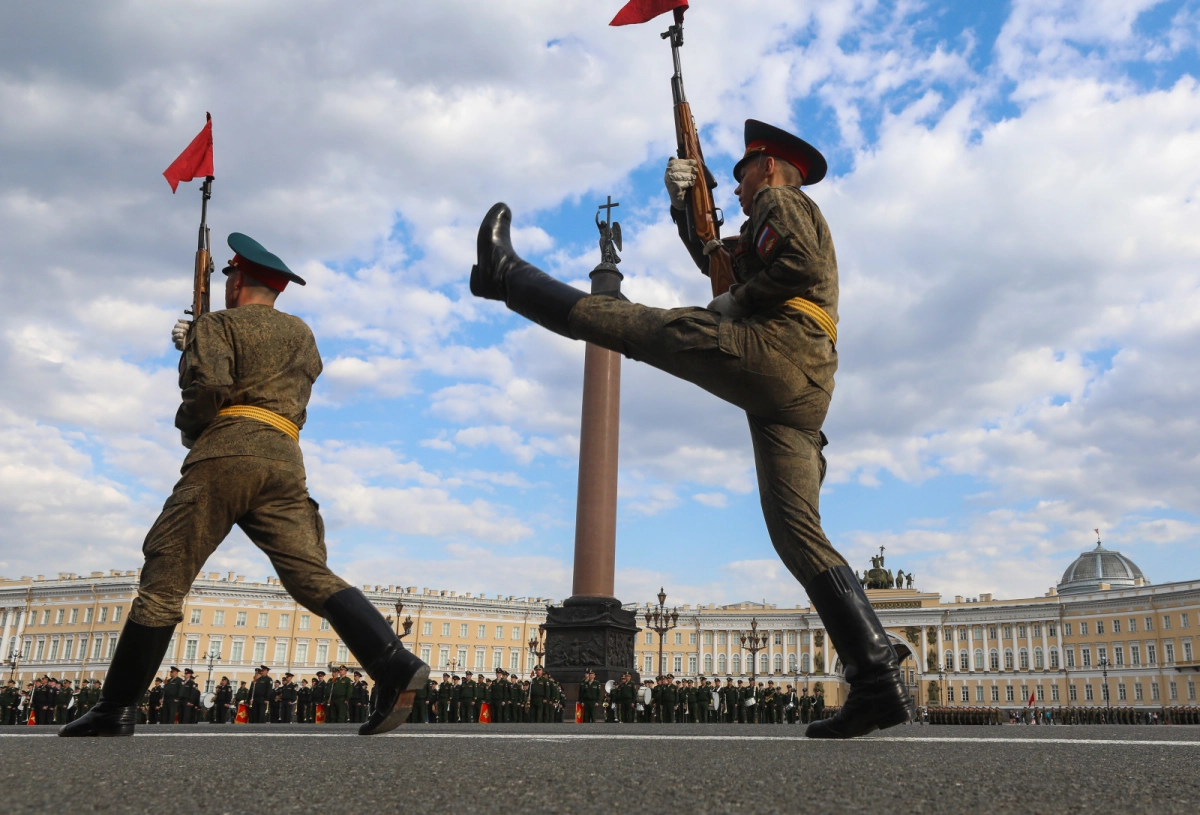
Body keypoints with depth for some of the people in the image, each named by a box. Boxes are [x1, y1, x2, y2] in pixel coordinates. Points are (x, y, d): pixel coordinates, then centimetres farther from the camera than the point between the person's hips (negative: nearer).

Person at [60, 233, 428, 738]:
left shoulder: (217, 324, 8)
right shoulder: (301, 334, 27)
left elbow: (209, 385, -11)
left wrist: (187, 426, 10)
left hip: (226, 451, -4)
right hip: (285, 460, 5)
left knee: (163, 580, 0)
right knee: (313, 577, -6)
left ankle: (116, 708, 2)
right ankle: (394, 664, -25)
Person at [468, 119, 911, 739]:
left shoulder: (780, 200, 11)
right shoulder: (773, 226, 41)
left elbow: (802, 263, -10)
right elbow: (715, 258, 38)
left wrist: (737, 300, -1)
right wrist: (683, 203, 28)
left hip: (772, 346, -9)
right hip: (804, 392, 9)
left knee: (639, 325, 3)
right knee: (799, 535, 0)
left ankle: (506, 274, 17)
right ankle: (878, 682, -6)